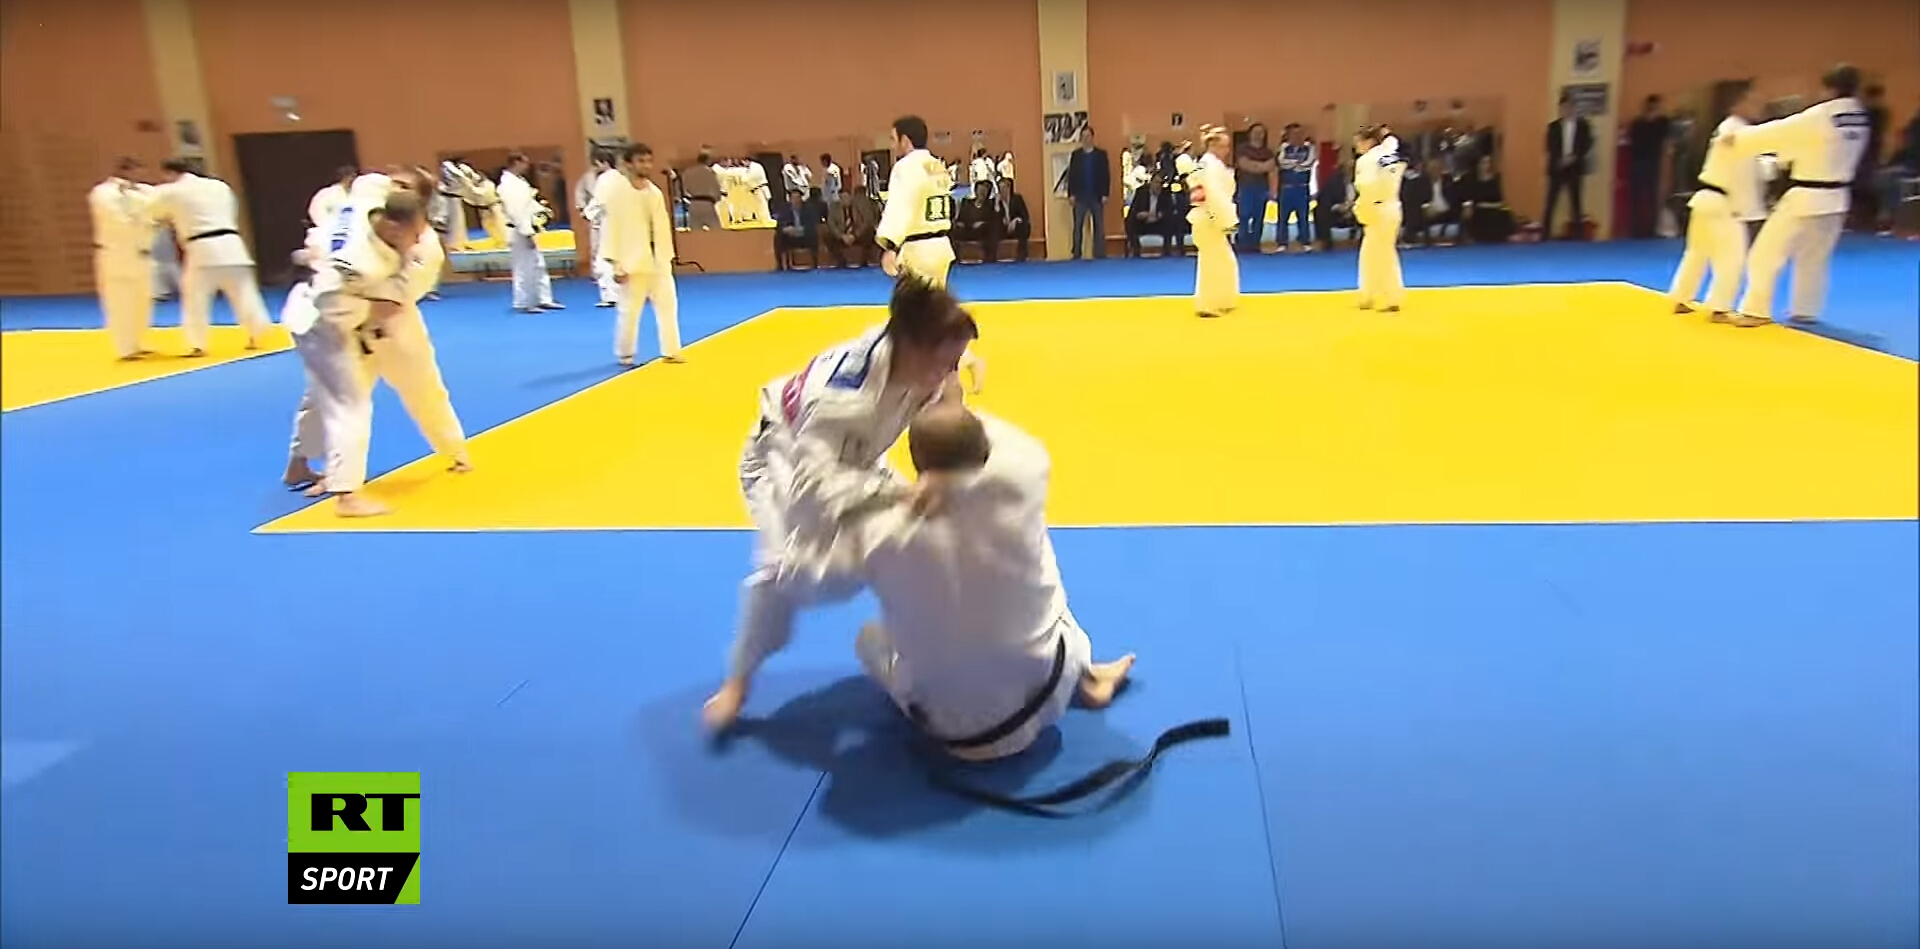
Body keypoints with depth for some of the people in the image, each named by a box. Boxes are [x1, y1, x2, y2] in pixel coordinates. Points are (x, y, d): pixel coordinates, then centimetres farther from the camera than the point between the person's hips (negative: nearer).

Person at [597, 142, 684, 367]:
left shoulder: (654, 192, 7)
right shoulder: (616, 190, -9)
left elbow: (662, 227, 11)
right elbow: (611, 228, -11)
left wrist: (666, 258, 7)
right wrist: (616, 264, -14)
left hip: (657, 261, 6)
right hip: (631, 262, -6)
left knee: (668, 304, 8)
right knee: (629, 310, 0)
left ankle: (670, 352, 18)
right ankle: (624, 355, 17)